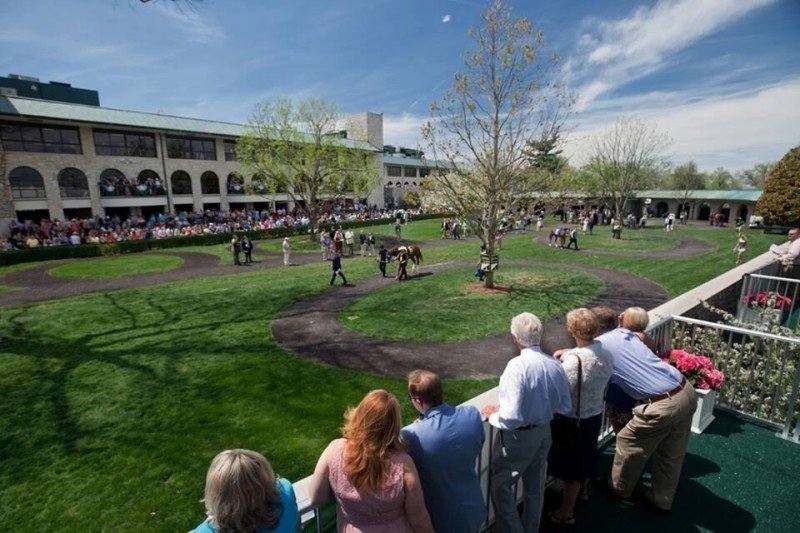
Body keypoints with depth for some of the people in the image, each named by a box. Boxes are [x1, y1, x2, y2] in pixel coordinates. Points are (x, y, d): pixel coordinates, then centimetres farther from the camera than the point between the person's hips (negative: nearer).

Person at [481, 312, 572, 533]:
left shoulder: (517, 366, -30)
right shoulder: (556, 365, -11)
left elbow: (510, 417, -31)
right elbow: (565, 407, 2)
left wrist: (493, 415, -12)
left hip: (518, 436, -7)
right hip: (544, 432, 7)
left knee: (501, 487, 14)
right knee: (535, 488, 25)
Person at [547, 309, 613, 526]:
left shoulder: (573, 360, -31)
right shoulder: (605, 355, -8)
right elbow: (603, 385, 7)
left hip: (572, 421, -7)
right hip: (595, 415, 7)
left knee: (571, 464, 11)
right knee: (586, 455, 29)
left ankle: (566, 513, 30)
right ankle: (583, 490, 55)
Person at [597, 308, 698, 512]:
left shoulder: (598, 346, -9)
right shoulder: (624, 333, 11)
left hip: (663, 405, -8)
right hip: (686, 391, 8)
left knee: (628, 443, 16)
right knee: (671, 454, 22)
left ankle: (618, 488, 36)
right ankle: (662, 500, 40)